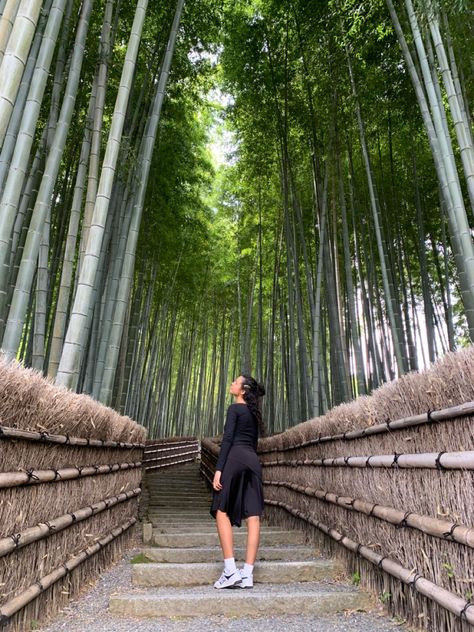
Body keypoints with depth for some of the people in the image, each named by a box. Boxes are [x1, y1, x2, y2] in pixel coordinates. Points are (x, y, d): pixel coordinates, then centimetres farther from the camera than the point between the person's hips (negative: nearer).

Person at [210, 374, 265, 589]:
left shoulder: (235, 408, 0)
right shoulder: (254, 412, 22)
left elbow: (227, 439, -10)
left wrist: (218, 469, -14)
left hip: (235, 458, -7)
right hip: (253, 461, 7)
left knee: (222, 511, -2)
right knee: (253, 516, -1)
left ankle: (230, 571, -8)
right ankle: (247, 574, 1)